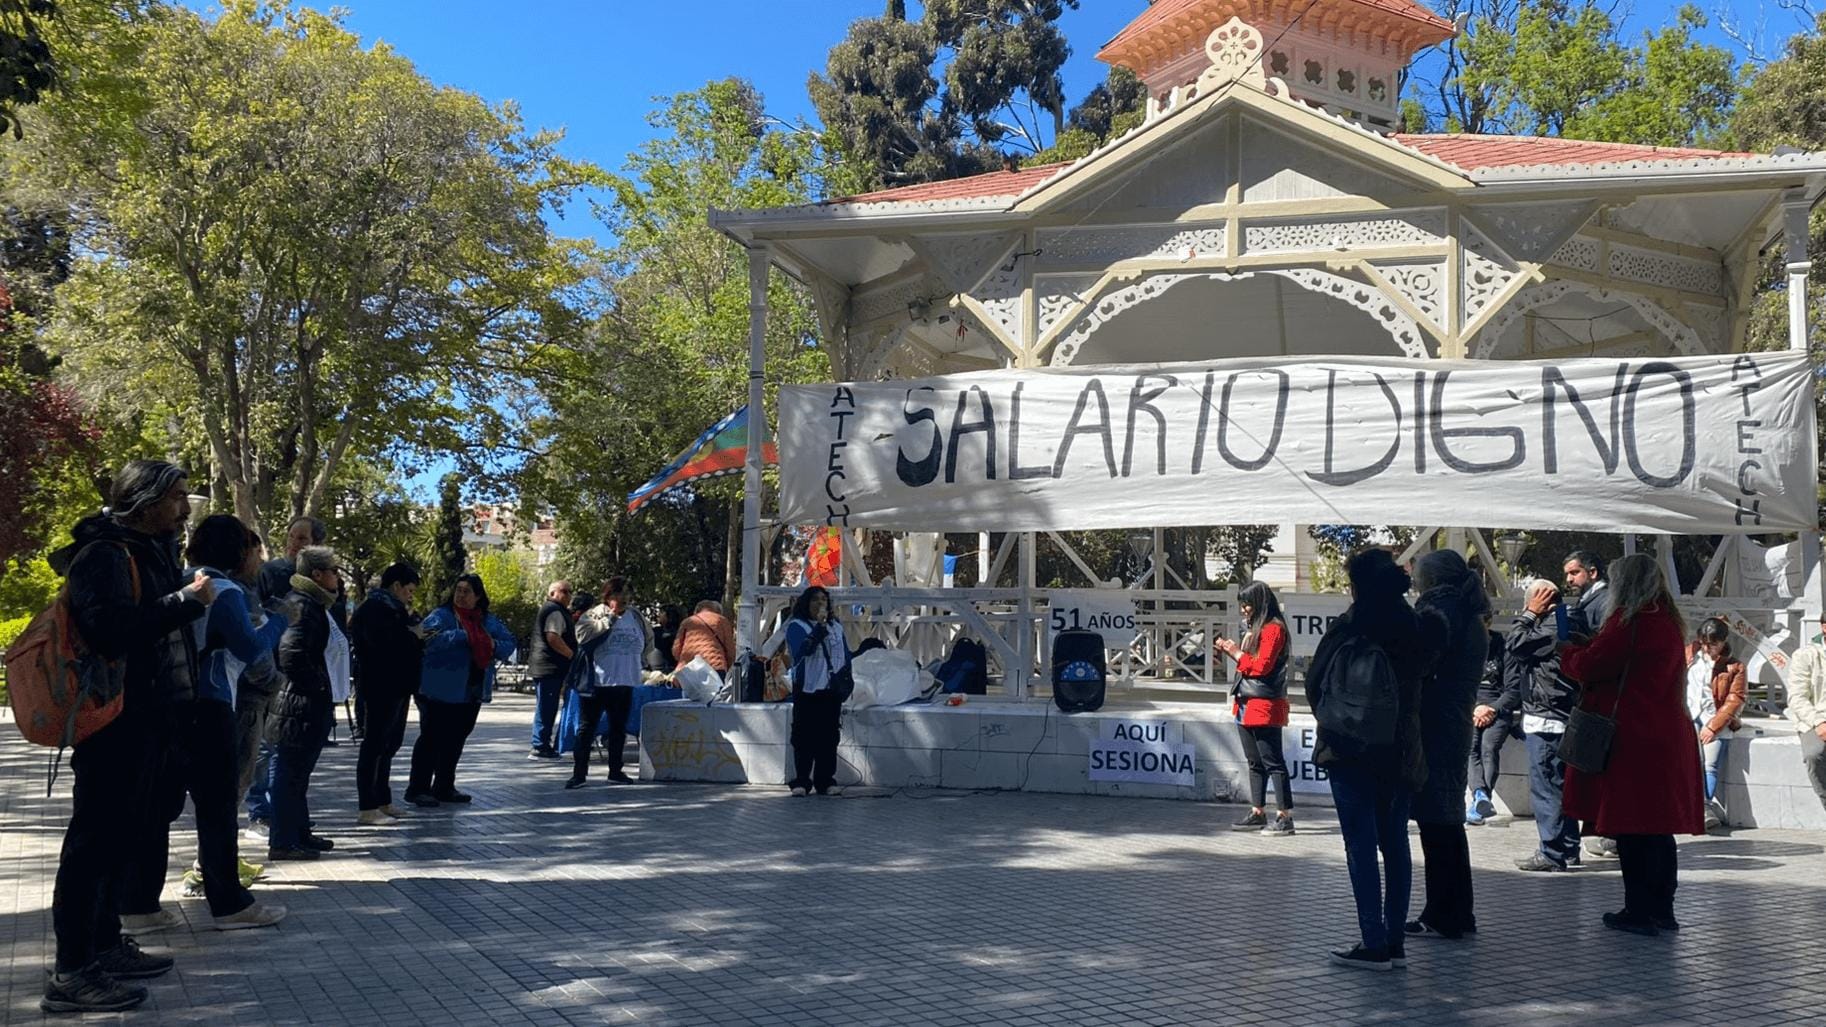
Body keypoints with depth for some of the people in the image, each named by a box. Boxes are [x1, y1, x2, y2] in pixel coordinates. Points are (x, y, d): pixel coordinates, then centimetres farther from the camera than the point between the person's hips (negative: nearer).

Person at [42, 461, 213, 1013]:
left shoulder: (152, 552, 15)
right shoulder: (105, 554, -14)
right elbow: (110, 629, -29)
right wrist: (187, 599, -24)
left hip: (146, 719, 10)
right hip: (114, 721, -10)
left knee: (124, 834, 17)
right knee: (95, 838, -5)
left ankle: (105, 945, 29)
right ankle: (70, 973, 2)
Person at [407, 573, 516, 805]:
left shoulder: (488, 621, 11)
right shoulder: (441, 615, -7)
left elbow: (509, 643, 11)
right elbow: (431, 636, -25)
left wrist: (494, 645, -10)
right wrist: (464, 636, -23)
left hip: (472, 693, 6)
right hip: (440, 692, -6)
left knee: (456, 740, 14)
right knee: (431, 739, -2)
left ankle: (444, 787, 26)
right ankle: (417, 789, 5)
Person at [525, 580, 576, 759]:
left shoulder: (547, 610, 22)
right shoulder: (555, 611, -13)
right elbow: (553, 638, -23)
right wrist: (573, 655, -17)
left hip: (541, 666, 11)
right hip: (551, 668, -11)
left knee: (544, 709, 15)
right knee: (547, 709, -7)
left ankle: (541, 745, 21)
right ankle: (541, 746, -5)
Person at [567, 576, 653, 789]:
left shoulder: (636, 616, 8)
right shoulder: (594, 615, -6)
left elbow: (648, 639, 25)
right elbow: (583, 635, -26)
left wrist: (640, 660, 15)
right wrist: (610, 617, -21)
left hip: (625, 683, 5)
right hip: (595, 683, -5)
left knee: (619, 728, 13)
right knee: (586, 728, -1)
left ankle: (615, 770, 24)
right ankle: (579, 773, 4)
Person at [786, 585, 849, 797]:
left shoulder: (836, 626, 16)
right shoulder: (796, 626, -2)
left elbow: (846, 655, 18)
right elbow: (801, 650, -19)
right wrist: (819, 627, -21)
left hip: (832, 690, 5)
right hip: (807, 690, -5)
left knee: (829, 737, 5)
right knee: (805, 738, -5)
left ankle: (825, 781, 12)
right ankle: (801, 781, 0)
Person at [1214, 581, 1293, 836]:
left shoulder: (1274, 629, -11)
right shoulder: (1255, 629, 17)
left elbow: (1262, 666, -18)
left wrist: (1237, 653, -8)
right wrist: (1230, 651, 8)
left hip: (1264, 706, -10)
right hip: (1247, 705, 10)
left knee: (1273, 762, -8)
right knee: (1255, 763, 13)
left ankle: (1285, 817, -6)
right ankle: (1258, 814, 18)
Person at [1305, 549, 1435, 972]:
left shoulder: (1346, 629, -11)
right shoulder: (1414, 629, 2)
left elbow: (1316, 687, -5)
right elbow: (1420, 683, 10)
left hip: (1351, 752, -5)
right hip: (1401, 755, 5)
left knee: (1361, 846, -1)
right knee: (1395, 843, 11)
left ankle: (1374, 944, 0)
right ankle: (1395, 942, 16)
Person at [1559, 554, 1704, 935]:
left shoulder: (1629, 621, -13)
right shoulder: (1669, 622, 14)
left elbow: (1589, 666, -13)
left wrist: (1569, 651, 7)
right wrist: (1586, 646, 17)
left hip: (1633, 740, -8)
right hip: (1666, 738, 8)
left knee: (1631, 829, -2)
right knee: (1659, 826, 13)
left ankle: (1639, 911, 1)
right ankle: (1662, 910, 19)